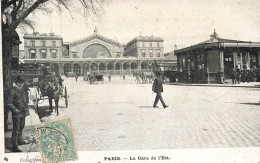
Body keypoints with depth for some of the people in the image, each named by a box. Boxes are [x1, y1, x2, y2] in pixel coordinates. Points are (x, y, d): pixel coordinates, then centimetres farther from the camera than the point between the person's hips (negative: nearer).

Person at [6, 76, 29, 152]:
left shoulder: (23, 89, 9)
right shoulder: (12, 91, -13)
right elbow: (9, 103, -14)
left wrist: (26, 109, 12)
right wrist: (15, 110, -18)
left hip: (23, 113, 7)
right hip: (16, 114, -7)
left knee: (21, 127, 21)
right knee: (16, 130, -4)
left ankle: (20, 140, 39)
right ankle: (14, 147, 2)